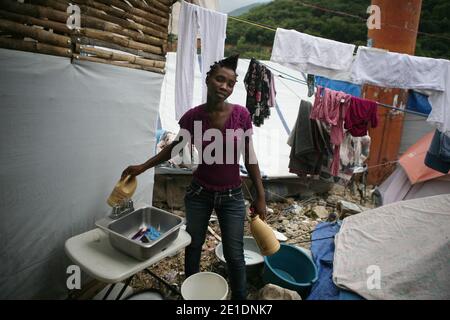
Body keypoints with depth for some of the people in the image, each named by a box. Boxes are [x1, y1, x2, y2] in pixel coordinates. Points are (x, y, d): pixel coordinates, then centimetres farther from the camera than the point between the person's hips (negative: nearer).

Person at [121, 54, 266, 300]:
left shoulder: (241, 115, -15)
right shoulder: (192, 117, -12)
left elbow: (249, 157, -6)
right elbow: (176, 146, 6)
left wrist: (260, 196, -4)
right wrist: (143, 167, 5)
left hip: (232, 197, -1)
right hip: (199, 192, 2)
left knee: (234, 255, 6)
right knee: (193, 247, 17)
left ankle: (240, 297, 34)